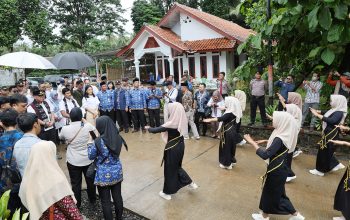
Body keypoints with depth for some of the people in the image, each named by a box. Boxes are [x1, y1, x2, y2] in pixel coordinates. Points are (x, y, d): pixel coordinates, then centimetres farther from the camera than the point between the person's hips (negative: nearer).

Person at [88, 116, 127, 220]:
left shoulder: (98, 141, -21)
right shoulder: (118, 138, -7)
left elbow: (91, 156, -6)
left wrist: (90, 144, 9)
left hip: (104, 175, -5)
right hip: (117, 172, 5)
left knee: (105, 201, 12)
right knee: (117, 197, 19)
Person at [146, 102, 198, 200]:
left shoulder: (171, 124, -26)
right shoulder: (182, 121, -6)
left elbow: (155, 130, -17)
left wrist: (148, 128, 2)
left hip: (172, 148, -7)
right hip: (180, 145, 7)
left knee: (169, 169, 11)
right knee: (176, 166, 27)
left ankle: (167, 192, 28)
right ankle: (190, 183, 36)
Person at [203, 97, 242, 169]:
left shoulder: (230, 113, -25)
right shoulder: (234, 112, 3)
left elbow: (221, 119, -36)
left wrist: (210, 120, -38)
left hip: (228, 133, -9)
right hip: (231, 132, 9)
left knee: (226, 148, 5)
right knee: (230, 147, 21)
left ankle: (227, 163, 17)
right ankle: (232, 161, 35)